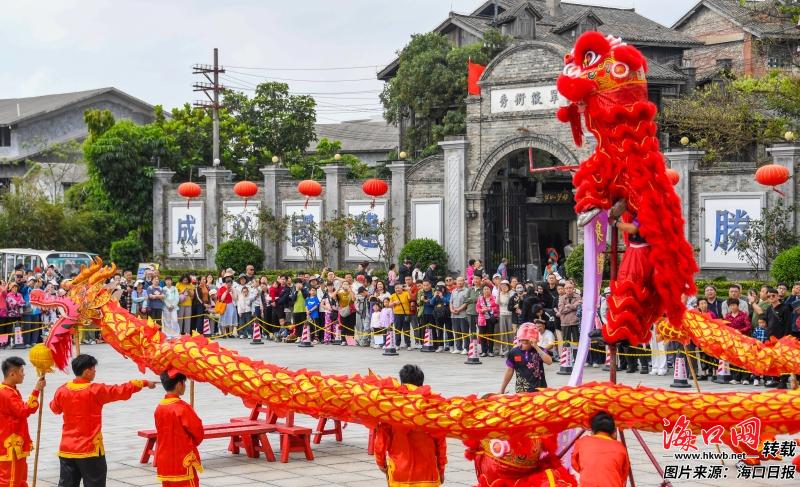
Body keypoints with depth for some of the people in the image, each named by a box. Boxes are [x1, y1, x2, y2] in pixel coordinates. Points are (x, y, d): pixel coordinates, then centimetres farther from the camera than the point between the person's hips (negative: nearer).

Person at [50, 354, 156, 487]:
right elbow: (122, 391, -6)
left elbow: (55, 408, 19)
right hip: (89, 449, -5)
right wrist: (144, 383, 6)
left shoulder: (62, 391, 0)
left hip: (66, 449, 5)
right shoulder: (96, 391, -14)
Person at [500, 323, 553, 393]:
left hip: (540, 389, 0)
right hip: (521, 390, 0)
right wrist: (502, 390, 9)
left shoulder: (540, 351, -2)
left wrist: (536, 347, -23)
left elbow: (549, 361, -21)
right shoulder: (514, 353, -1)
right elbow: (509, 372, 7)